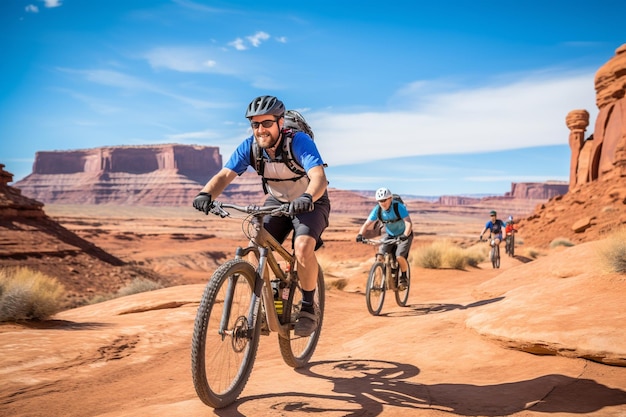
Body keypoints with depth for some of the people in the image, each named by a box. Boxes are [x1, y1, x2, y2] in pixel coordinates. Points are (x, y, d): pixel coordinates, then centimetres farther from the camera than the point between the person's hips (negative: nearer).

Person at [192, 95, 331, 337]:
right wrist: (206, 194, -45)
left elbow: (319, 177, -42)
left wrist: (307, 197, -63)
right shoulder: (249, 146, -16)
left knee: (303, 247, -30)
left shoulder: (299, 142, -28)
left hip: (310, 203, -4)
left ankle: (309, 308, -9)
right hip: (277, 202, 4)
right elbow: (225, 175, -25)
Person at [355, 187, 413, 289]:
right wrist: (360, 234, -36)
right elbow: (367, 224, -18)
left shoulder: (399, 207, -27)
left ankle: (403, 277, 2)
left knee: (400, 256, -24)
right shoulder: (377, 210, -16)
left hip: (403, 235, -4)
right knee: (380, 255, -16)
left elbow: (409, 223, -34)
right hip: (389, 235, 4)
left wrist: (405, 235, -52)